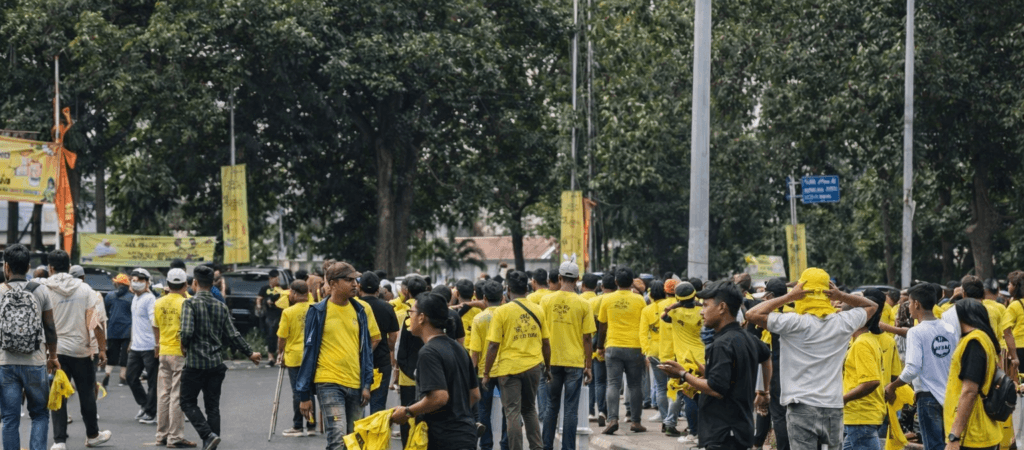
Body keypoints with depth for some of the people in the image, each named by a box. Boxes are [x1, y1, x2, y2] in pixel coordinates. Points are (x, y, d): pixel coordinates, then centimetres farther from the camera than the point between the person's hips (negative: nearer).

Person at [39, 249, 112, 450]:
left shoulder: (45, 289, -4)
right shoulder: (85, 289, 1)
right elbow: (95, 322, -5)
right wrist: (102, 348, 1)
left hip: (55, 350, -1)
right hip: (81, 350, 1)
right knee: (86, 394, 14)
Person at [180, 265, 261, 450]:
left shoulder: (190, 303, -9)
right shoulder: (221, 307, 6)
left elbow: (186, 332, -20)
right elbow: (233, 335, 5)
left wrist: (184, 346, 1)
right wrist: (250, 353, 16)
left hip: (195, 362, -5)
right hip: (216, 363, 5)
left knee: (188, 402, 5)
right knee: (213, 406, 10)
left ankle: (208, 435, -13)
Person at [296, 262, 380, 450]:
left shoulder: (361, 310, 7)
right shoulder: (318, 312, -4)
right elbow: (309, 351, -1)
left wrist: (366, 384, 6)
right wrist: (304, 394, -2)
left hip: (355, 384, 5)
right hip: (329, 383, -5)